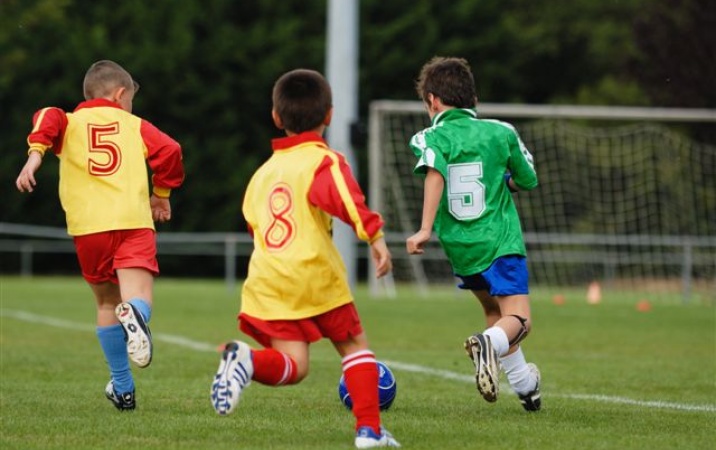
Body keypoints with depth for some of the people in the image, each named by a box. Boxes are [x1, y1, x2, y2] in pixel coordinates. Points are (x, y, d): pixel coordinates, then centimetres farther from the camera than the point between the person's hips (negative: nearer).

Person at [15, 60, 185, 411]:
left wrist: (35, 152, -19)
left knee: (107, 303, 17)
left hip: (88, 227, 1)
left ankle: (123, 389, 21)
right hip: (134, 222, -1)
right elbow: (169, 151, 8)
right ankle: (135, 314, -51)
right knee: (137, 297, -12)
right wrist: (161, 193, 23)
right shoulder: (136, 126, 18)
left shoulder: (70, 124, 17)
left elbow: (48, 118, -5)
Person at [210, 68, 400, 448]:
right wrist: (374, 234, -29)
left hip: (266, 283, 4)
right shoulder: (324, 161, 0)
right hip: (315, 275, -4)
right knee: (354, 345, 15)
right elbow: (345, 198, -21)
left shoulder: (262, 173, 20)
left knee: (292, 366, 0)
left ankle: (246, 360, -31)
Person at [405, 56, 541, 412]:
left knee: (494, 311, 24)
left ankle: (524, 383, 31)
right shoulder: (500, 132, 5)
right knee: (517, 320, -10)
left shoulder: (431, 138, -1)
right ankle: (489, 344, -43)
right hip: (500, 241, -2)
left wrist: (425, 229, -27)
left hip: (459, 246, 2)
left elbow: (435, 172, -23)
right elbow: (529, 181, 14)